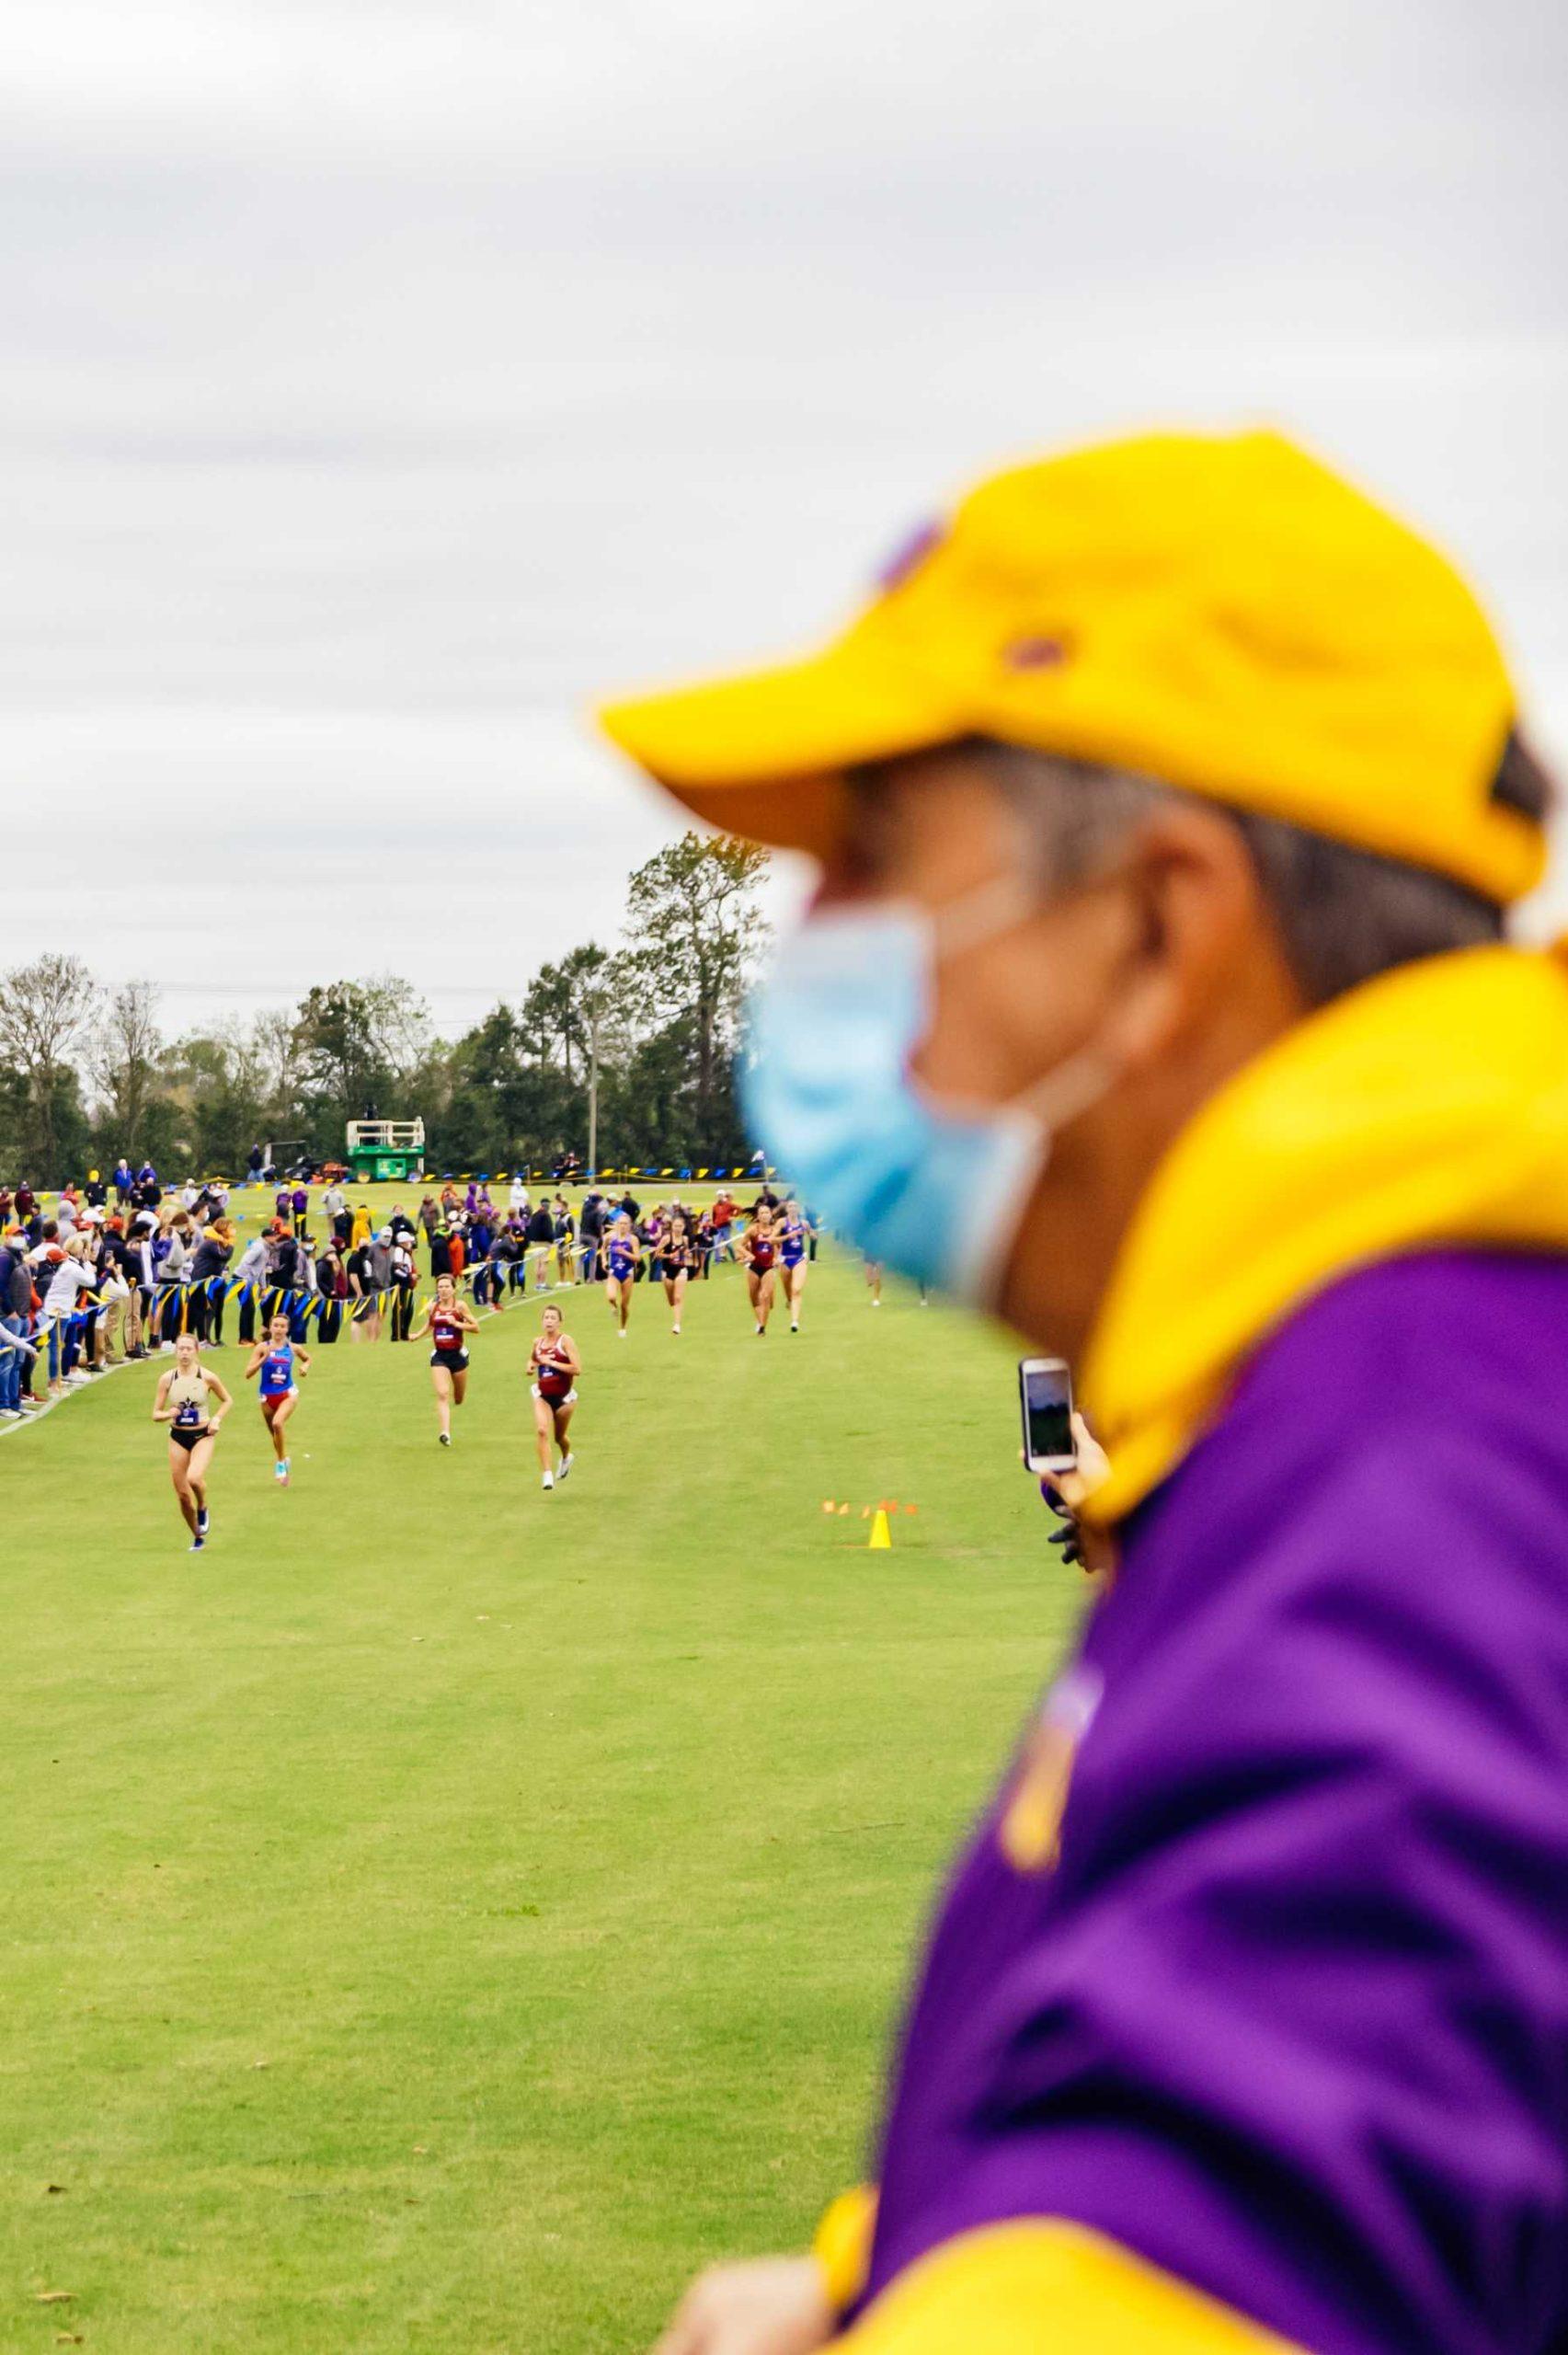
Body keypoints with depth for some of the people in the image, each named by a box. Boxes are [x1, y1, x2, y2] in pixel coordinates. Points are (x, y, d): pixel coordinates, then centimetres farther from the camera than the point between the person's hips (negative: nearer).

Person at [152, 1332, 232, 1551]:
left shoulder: (207, 1377, -6)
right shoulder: (167, 1379, -3)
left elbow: (227, 1401, 10)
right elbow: (156, 1414, 1)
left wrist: (217, 1419, -6)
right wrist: (168, 1414, -21)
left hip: (202, 1436, -2)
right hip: (178, 1437, 2)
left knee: (194, 1478, -29)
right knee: (182, 1494, 3)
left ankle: (202, 1509, 4)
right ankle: (197, 1537, 24)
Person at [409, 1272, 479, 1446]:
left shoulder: (460, 1306, -8)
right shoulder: (432, 1307, 1)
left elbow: (476, 1327, -8)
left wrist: (456, 1323, -20)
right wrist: (417, 1335, 6)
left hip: (458, 1354, -1)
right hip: (439, 1355, 1)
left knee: (458, 1399, 14)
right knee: (442, 1394, -17)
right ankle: (445, 1432, -23)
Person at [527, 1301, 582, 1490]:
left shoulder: (565, 1341, -12)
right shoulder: (538, 1343, 4)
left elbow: (577, 1369, -22)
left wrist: (551, 1362, -22)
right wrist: (531, 1366, 4)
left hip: (563, 1396, -3)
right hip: (543, 1396, 3)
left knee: (559, 1437, 14)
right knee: (541, 1430, -20)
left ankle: (566, 1457, 49)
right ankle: (546, 1474, -19)